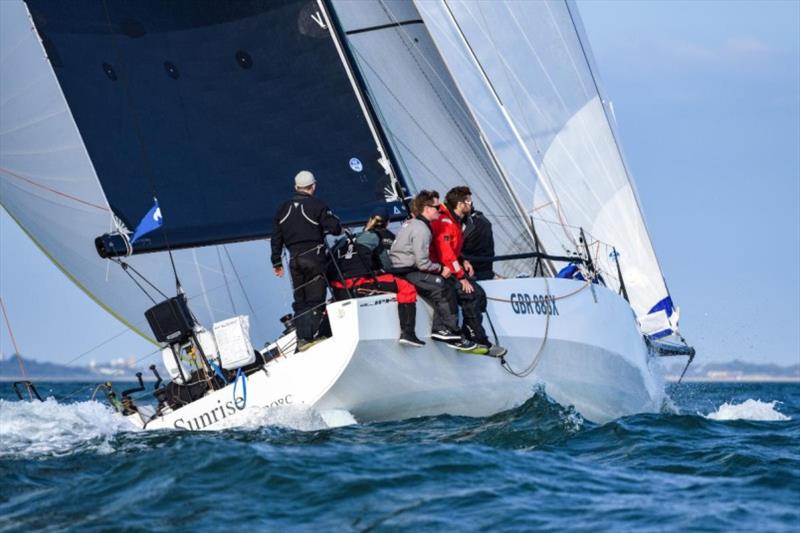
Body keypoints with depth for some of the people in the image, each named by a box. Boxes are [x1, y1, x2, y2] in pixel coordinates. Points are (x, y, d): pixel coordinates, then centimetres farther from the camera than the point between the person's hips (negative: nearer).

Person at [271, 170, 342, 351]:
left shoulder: (283, 209, 10)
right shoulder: (317, 205, -6)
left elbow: (276, 238, 11)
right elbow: (335, 229, -12)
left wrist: (276, 262, 18)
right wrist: (334, 220, 12)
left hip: (294, 259, 5)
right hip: (314, 256, -4)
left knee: (300, 300, 11)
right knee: (315, 298, -1)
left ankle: (302, 338, 7)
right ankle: (312, 335, -9)